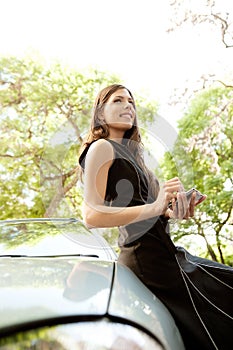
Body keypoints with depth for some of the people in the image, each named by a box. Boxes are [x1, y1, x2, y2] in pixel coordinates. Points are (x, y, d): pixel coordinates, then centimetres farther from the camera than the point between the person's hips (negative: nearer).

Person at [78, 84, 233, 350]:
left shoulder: (128, 152, 19)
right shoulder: (101, 147, -8)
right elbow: (91, 216, -18)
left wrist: (170, 212, 0)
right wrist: (153, 208, -24)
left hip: (163, 251, 9)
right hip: (146, 258, -9)